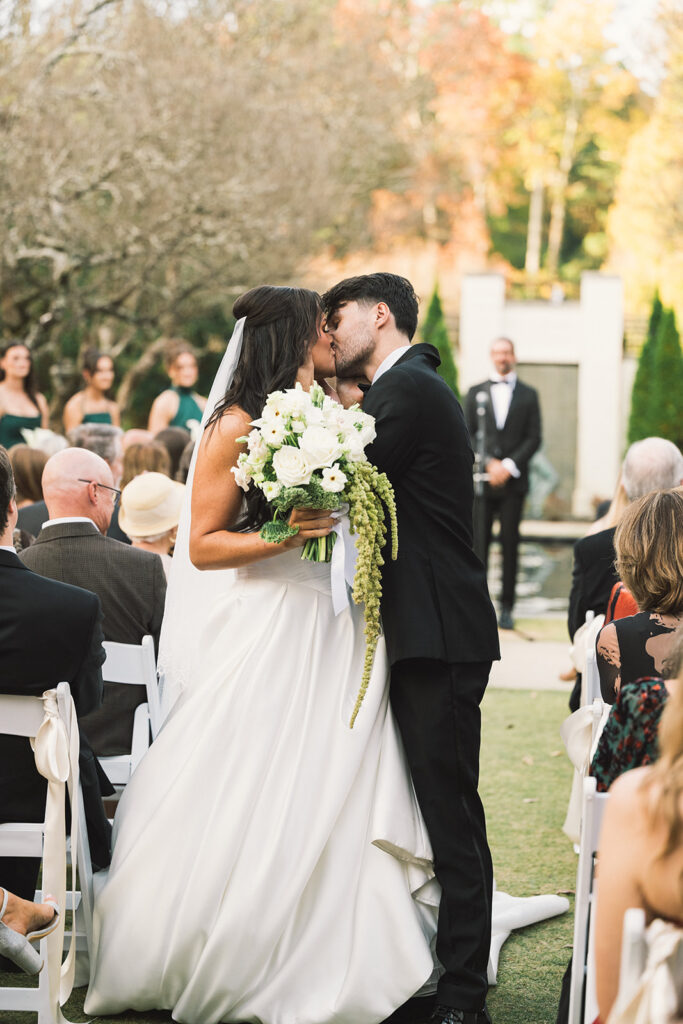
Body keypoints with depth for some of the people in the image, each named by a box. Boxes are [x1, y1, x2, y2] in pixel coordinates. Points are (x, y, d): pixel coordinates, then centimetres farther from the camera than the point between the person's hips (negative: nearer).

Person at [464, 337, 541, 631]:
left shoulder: (528, 395, 11)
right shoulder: (476, 393, 12)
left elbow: (534, 438, 4)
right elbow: (467, 435, 6)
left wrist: (508, 465, -9)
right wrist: (488, 464, -8)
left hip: (513, 481, 0)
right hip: (481, 478, 0)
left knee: (510, 543, -1)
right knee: (479, 542, -3)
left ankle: (506, 608, 3)